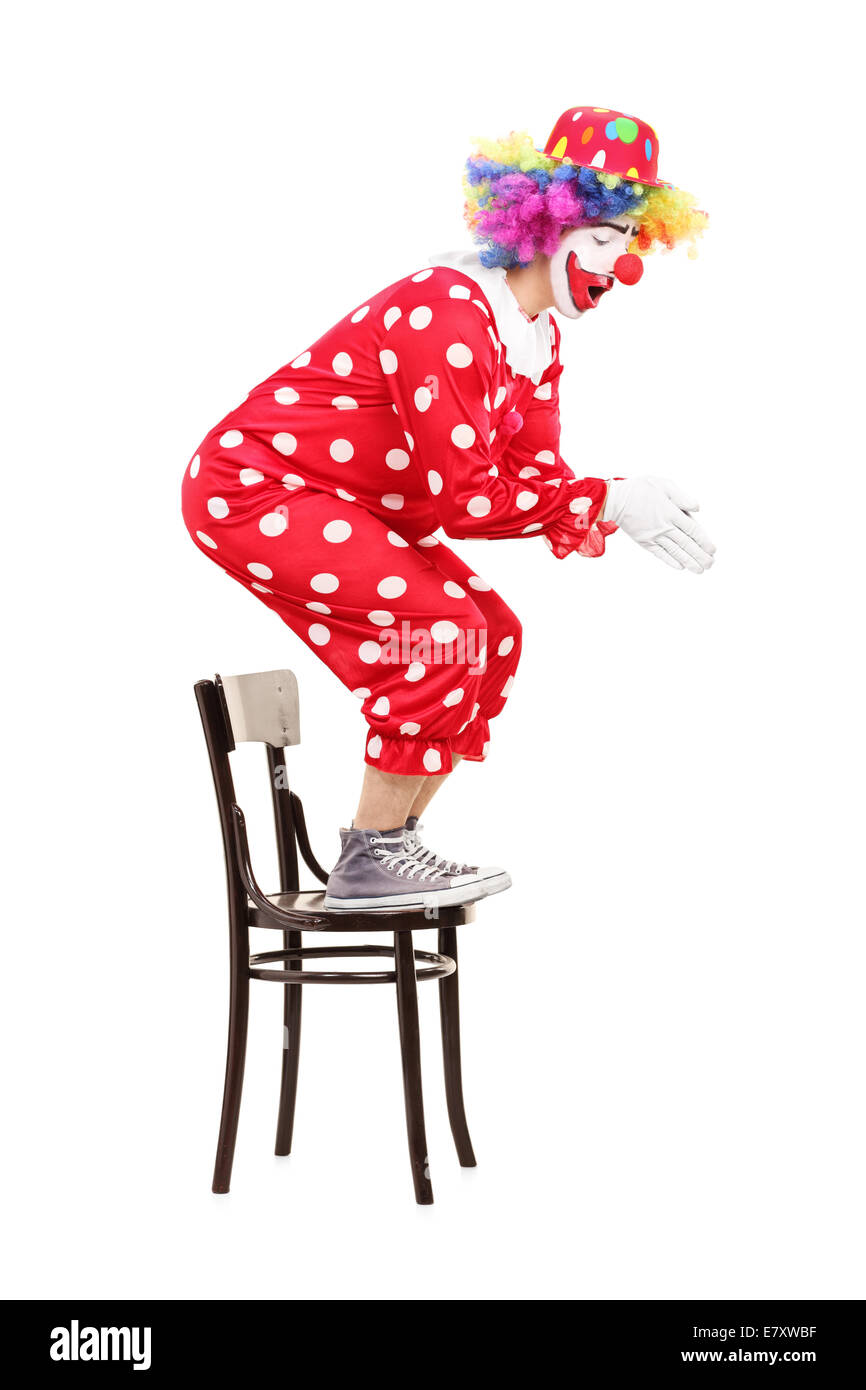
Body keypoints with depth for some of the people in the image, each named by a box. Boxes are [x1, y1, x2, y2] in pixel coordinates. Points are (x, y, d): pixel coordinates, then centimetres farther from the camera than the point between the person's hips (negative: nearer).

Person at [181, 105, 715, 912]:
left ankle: (389, 846, 12)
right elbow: (461, 499, -29)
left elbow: (533, 476, 2)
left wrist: (617, 518, -16)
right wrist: (608, 502, -26)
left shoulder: (538, 334, 6)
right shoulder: (449, 316, -26)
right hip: (252, 490, -10)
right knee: (443, 628, -22)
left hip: (344, 505, 10)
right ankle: (368, 863, -11)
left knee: (491, 637, 5)